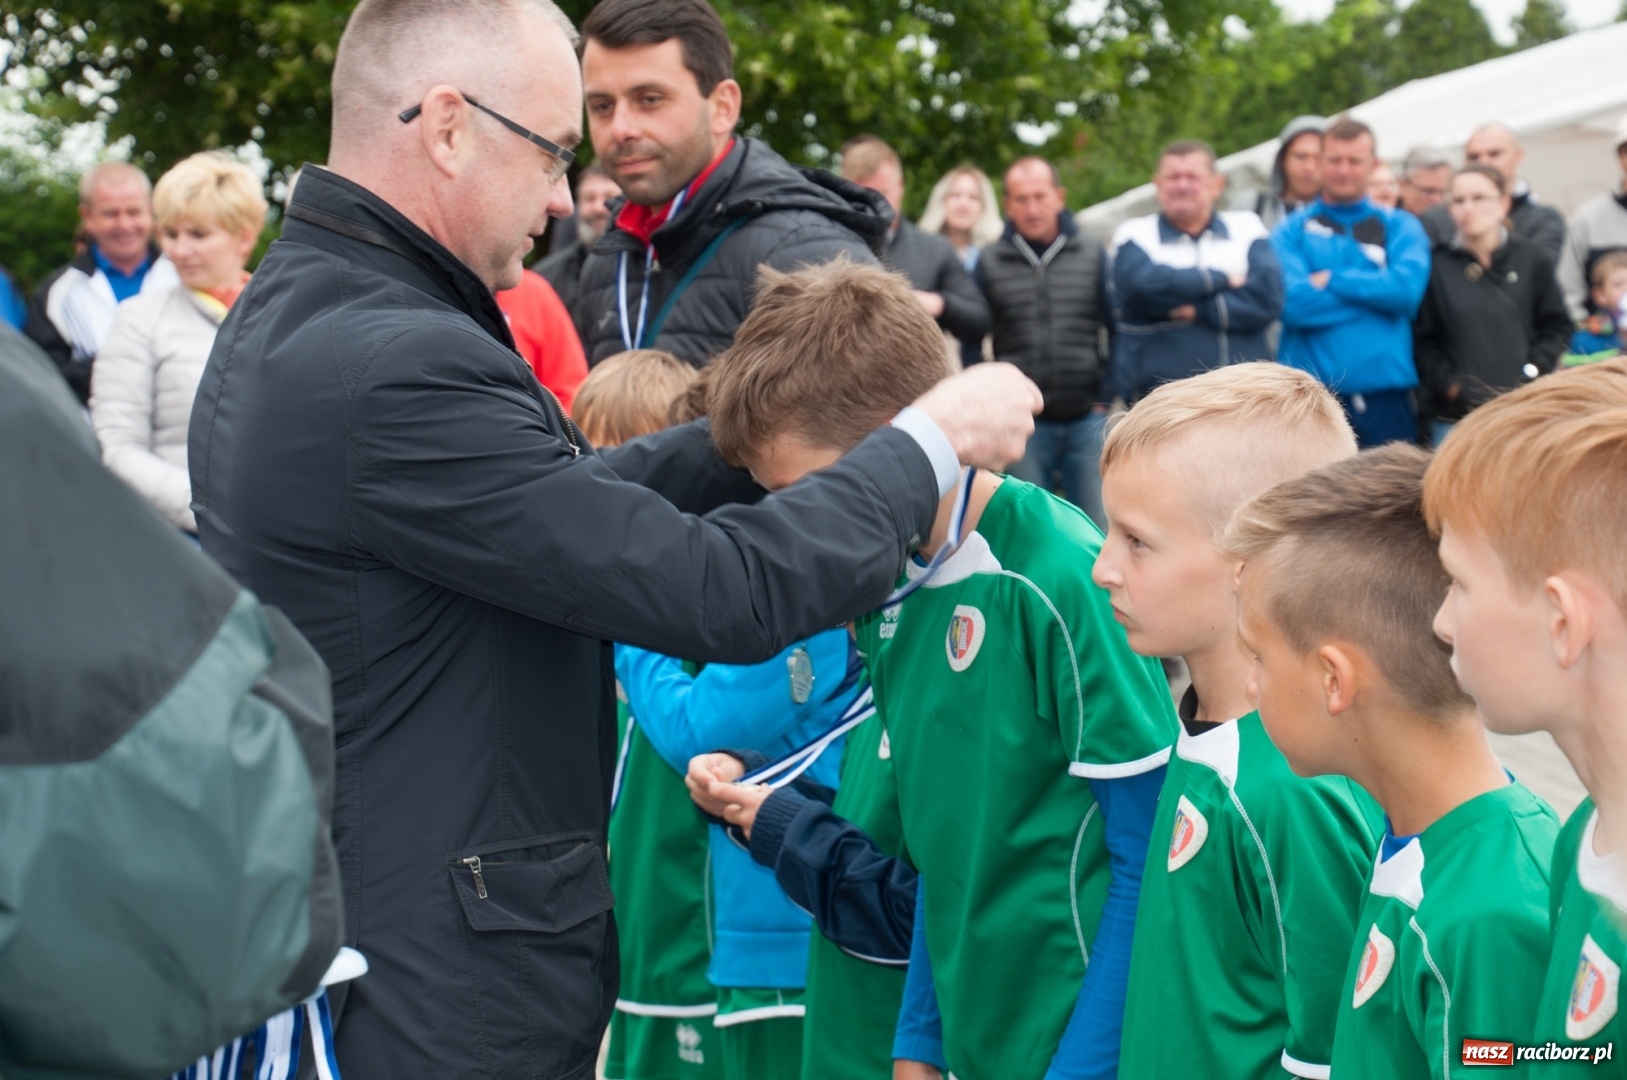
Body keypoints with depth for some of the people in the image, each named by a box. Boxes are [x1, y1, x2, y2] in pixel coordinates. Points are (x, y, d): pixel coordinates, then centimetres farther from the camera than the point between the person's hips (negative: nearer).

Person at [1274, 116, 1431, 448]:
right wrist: (1376, 293, -6)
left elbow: (1408, 289, -8)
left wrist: (1331, 281, -6)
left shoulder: (1400, 227, 11)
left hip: (1385, 397, 1)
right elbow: (1293, 302, -10)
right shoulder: (1292, 230, 6)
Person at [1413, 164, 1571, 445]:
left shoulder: (1532, 258, 4)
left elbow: (1557, 327, 8)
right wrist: (1450, 385, -10)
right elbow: (1422, 340, 0)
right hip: (1457, 417, -1)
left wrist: (1532, 372, -5)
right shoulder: (1436, 265, 0)